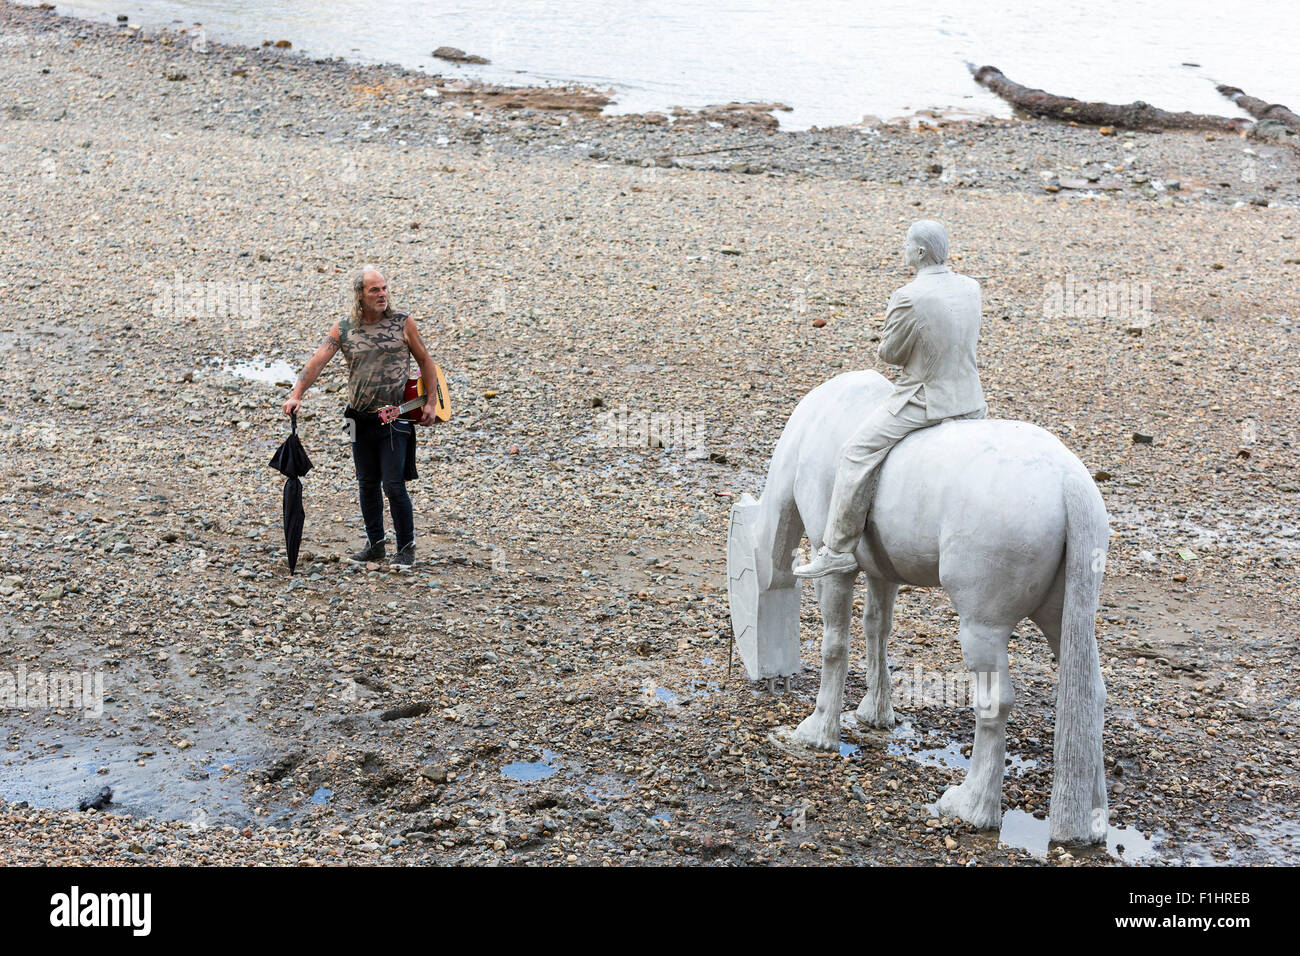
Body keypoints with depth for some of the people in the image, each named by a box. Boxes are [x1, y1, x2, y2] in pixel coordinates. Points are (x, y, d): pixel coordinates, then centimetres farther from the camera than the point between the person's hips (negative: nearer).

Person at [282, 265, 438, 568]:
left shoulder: (402, 322, -3)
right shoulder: (343, 329, 0)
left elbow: (424, 360, 6)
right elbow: (317, 361, -9)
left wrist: (429, 403, 3)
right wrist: (296, 395, -22)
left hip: (395, 418, -3)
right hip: (361, 419, 3)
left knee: (393, 484, -7)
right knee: (367, 484, 11)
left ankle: (407, 547, 7)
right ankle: (375, 545, 25)